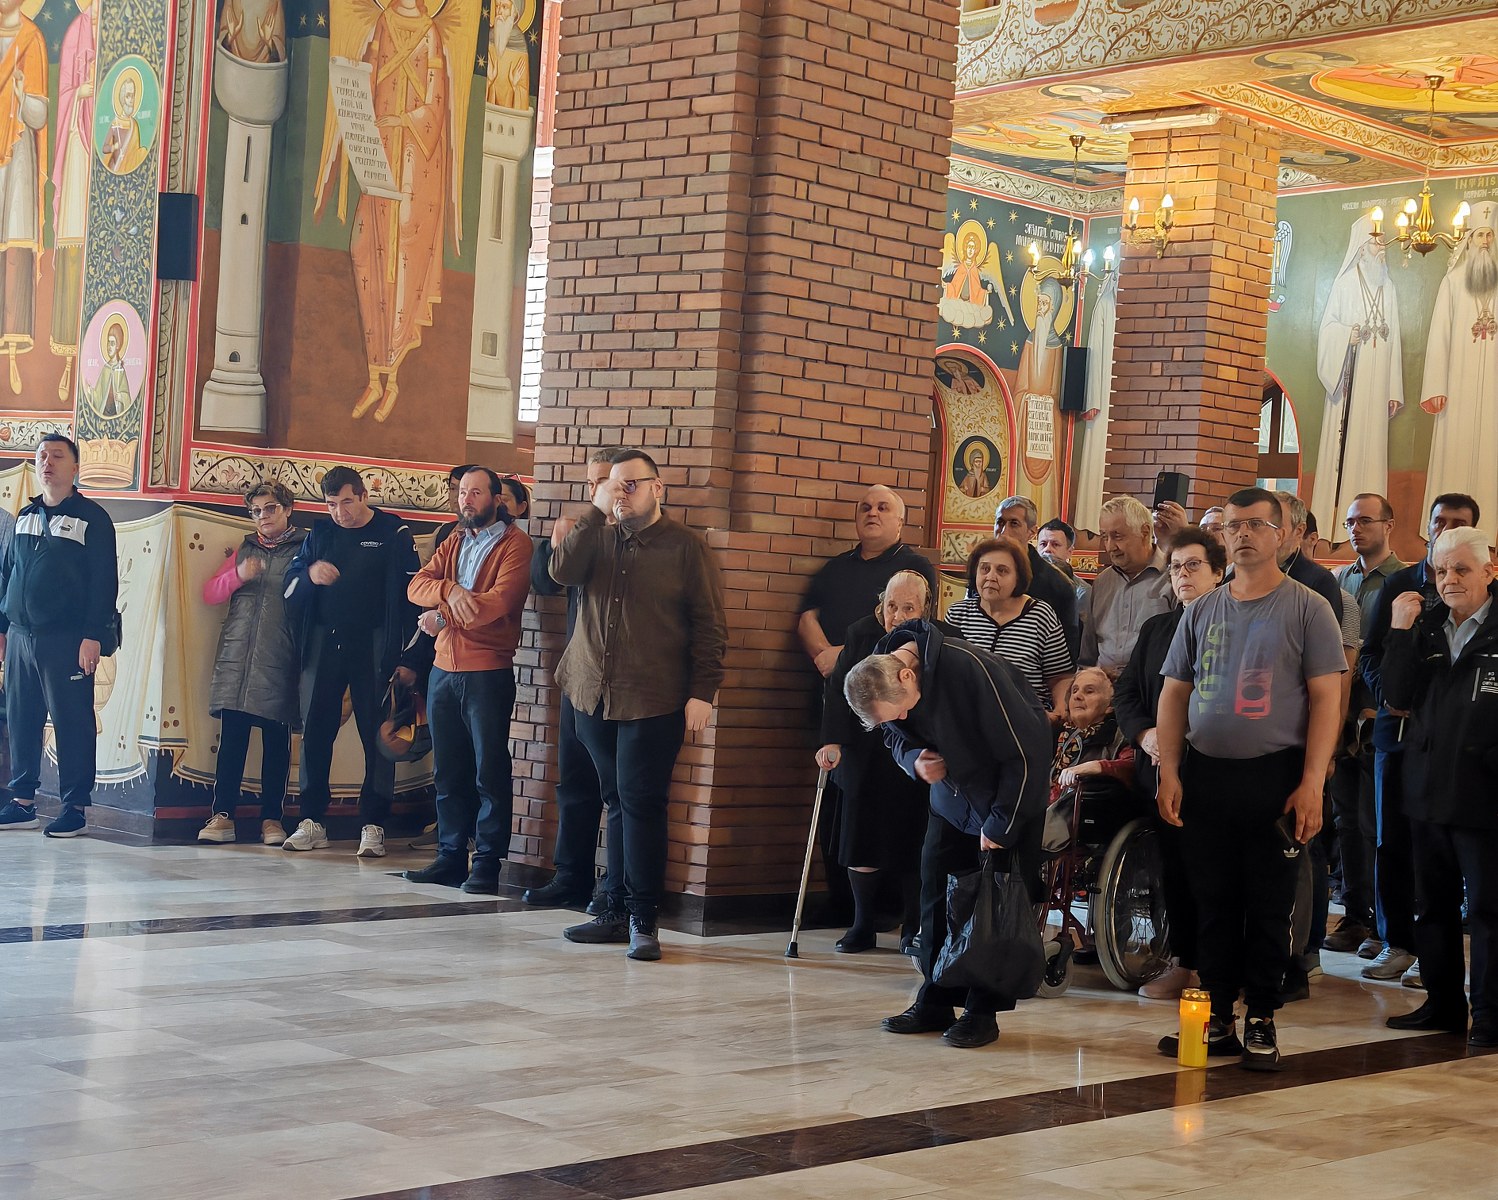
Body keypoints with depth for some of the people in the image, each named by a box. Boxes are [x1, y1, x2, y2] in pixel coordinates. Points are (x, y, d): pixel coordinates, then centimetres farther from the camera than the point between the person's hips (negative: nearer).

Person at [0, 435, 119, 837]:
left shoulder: (92, 518, -2)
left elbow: (104, 582, -8)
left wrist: (93, 636, -15)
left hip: (66, 639, -6)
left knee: (72, 722, -4)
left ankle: (75, 807, 1)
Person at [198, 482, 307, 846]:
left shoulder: (305, 549, 7)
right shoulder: (245, 550, 19)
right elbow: (210, 593, 14)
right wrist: (238, 575, -3)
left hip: (279, 661, -3)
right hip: (236, 656, 3)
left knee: (277, 741, 1)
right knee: (231, 738, -1)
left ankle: (271, 818, 7)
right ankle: (223, 815, 1)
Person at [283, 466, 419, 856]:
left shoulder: (393, 533, -1)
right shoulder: (319, 534, 12)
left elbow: (408, 594, -6)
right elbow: (289, 587, 12)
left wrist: (408, 656, -13)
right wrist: (308, 575, -12)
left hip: (372, 648, -4)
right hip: (323, 645, 4)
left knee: (376, 735, -2)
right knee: (315, 732, 5)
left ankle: (373, 825, 2)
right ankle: (312, 821, 12)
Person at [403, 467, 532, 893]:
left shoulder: (514, 544, -4)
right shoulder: (453, 544, 17)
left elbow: (499, 601, -18)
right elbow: (417, 586, 3)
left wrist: (442, 616, -10)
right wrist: (449, 590, -18)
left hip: (488, 672, -7)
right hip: (444, 670, 7)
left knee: (490, 771, -3)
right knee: (448, 772, 10)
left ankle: (487, 863, 0)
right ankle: (450, 856, 17)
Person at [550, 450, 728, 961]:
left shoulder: (686, 547, 1)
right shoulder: (599, 538, 14)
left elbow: (710, 626, -2)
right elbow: (563, 570, -7)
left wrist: (702, 692, -9)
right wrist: (597, 511, -10)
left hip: (653, 703, -4)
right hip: (596, 696, 4)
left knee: (641, 804, -7)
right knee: (619, 804, 10)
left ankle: (642, 920, -2)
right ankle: (617, 912, 15)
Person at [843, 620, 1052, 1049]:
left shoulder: (969, 668, -34)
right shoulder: (882, 680, -13)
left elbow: (1027, 751, -27)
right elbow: (898, 739, 8)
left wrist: (999, 826, -20)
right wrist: (915, 760, -18)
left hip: (1010, 793, -6)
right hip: (951, 793, 6)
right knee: (936, 892, 2)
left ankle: (984, 1011, 0)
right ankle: (935, 1002, 11)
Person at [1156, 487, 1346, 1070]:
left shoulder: (1306, 609, -1)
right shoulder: (1202, 611, 11)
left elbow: (1326, 699, -5)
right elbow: (1174, 694, 13)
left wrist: (1311, 784, -12)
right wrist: (1169, 772, 3)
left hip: (1275, 778, -4)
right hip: (1205, 776, 4)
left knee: (1268, 908, 2)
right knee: (1213, 905, 7)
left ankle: (1262, 1022, 12)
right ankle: (1218, 1021, 16)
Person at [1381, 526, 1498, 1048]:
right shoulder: (1426, 625, 8)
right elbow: (1398, 694, 1)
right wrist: (1400, 634, -8)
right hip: (1429, 790, 6)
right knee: (1433, 906, 15)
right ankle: (1442, 1004, 26)